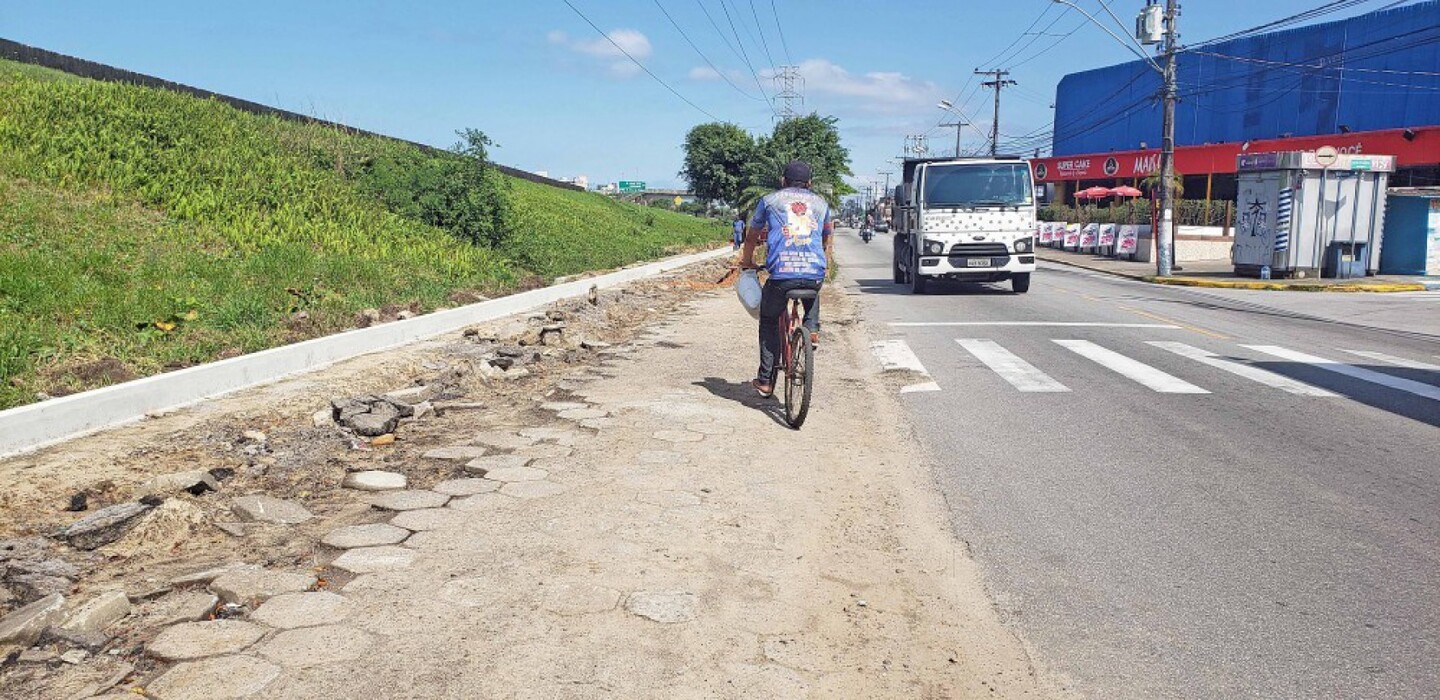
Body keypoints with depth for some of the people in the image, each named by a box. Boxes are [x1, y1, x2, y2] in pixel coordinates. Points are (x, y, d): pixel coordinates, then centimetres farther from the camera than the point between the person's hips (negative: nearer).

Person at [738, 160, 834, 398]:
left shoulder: (770, 200, 15)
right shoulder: (820, 202, 21)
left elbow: (752, 236, 28)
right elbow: (829, 239, 33)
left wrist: (747, 260, 46)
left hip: (781, 274, -2)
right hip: (816, 275, 2)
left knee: (768, 322, 19)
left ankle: (765, 380, 15)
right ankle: (812, 328, 20)